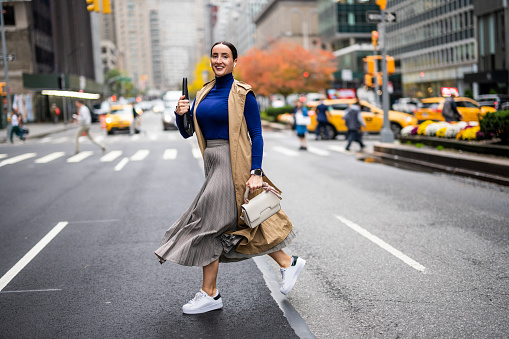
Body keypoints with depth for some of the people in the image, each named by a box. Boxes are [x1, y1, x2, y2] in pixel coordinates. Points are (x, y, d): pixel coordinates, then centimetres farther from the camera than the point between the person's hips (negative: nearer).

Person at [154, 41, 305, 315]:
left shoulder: (243, 94, -8)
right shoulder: (203, 94, 12)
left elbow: (256, 135, -10)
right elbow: (186, 132, 12)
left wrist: (255, 173, -17)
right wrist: (180, 113, -9)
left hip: (233, 165, -7)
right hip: (212, 164, 8)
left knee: (210, 224, -5)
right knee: (241, 223, 13)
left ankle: (209, 294, 8)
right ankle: (288, 263, 28)